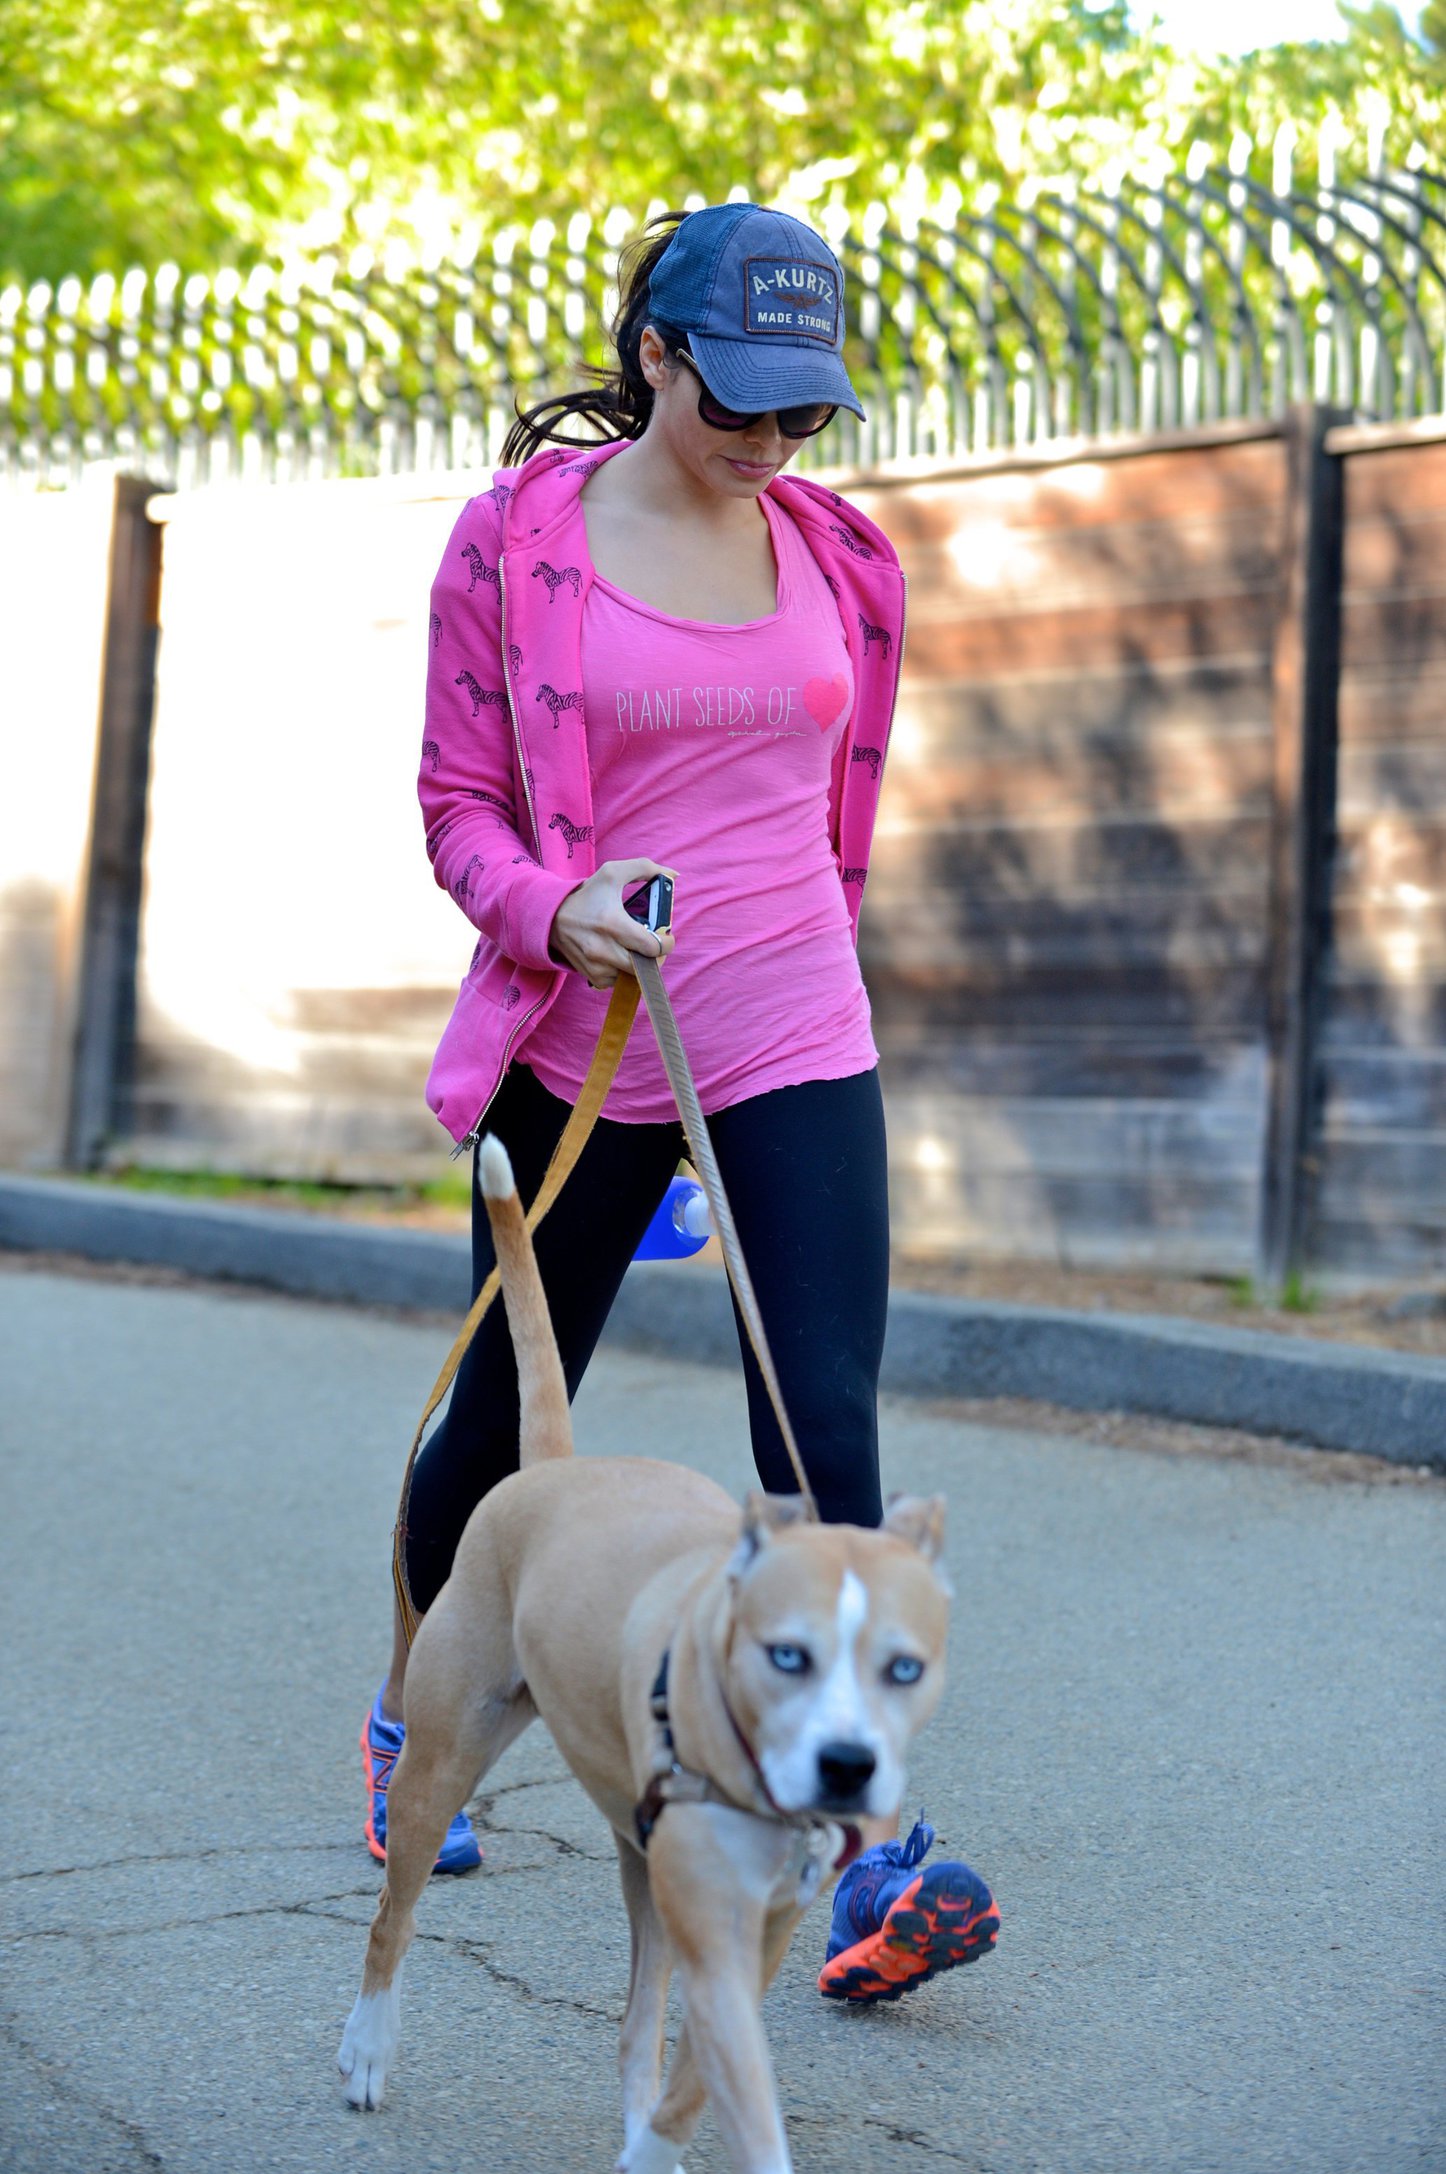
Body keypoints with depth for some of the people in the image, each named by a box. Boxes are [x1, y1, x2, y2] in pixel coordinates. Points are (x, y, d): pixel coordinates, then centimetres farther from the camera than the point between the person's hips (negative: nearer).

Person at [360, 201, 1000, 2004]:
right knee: (507, 1412, 12)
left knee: (827, 1437, -10)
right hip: (581, 1046, -2)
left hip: (797, 1049, 2)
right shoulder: (515, 538, -3)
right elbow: (457, 800, -2)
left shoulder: (843, 560, 7)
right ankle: (409, 1710, 40)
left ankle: (872, 1866, -13)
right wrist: (553, 908, -20)